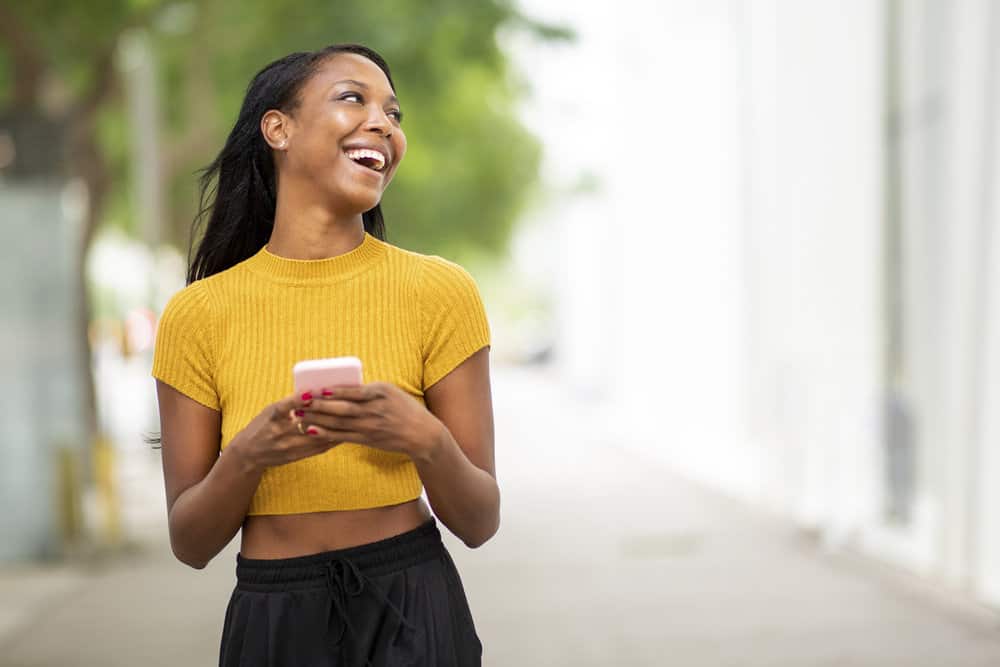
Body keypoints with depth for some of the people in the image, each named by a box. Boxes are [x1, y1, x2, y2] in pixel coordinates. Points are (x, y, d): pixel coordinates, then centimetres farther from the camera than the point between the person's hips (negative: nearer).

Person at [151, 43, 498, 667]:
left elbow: (480, 522, -4)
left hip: (413, 615, -1)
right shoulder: (197, 313, -5)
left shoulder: (439, 290, -8)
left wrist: (426, 442, -23)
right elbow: (191, 543, -2)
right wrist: (247, 456, -20)